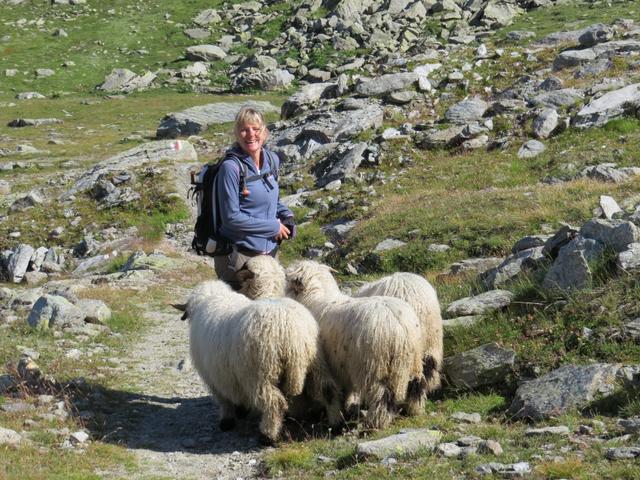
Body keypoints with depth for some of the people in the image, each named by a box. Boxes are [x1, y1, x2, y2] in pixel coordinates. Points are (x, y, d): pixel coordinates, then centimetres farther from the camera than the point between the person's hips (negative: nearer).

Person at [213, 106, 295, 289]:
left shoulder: (272, 160, 6)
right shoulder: (231, 167, -16)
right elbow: (232, 217, -18)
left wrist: (286, 215, 1)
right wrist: (274, 227, -14)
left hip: (268, 253, 7)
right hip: (238, 257, -7)